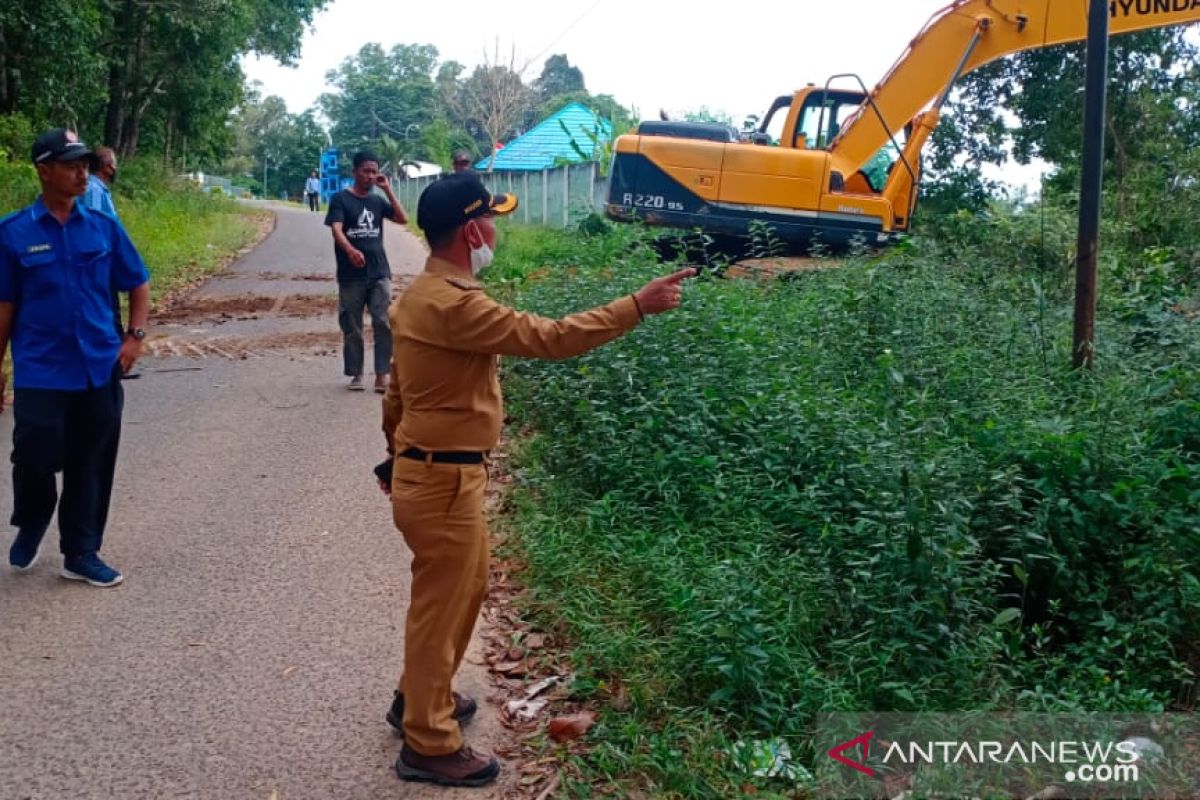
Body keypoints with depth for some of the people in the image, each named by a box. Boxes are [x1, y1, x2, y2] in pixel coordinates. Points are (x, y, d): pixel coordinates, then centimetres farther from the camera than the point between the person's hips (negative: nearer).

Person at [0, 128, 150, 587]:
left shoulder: (104, 227, 3)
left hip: (99, 369, 2)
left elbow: (138, 285, 12)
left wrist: (135, 337, -1)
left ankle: (81, 554, 22)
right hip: (40, 372, -2)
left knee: (91, 465, 8)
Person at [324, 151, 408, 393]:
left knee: (384, 324, -6)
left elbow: (403, 219, 1)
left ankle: (382, 374, -2)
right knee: (352, 327, 5)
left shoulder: (378, 200, 12)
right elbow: (336, 230, -16)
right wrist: (350, 250, -36)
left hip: (379, 273, 3)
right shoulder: (340, 199, -2)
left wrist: (387, 189, -3)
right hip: (351, 276, -3)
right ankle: (356, 374, 16)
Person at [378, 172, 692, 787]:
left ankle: (420, 697, 41)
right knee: (441, 605, 3)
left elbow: (398, 388, 17)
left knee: (466, 584, 24)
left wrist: (398, 449, 27)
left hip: (431, 468, 10)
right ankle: (428, 746, 19)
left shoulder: (426, 294, 8)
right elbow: (546, 338, -27)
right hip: (442, 481, -10)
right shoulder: (451, 305, -25)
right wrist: (638, 306, -22)